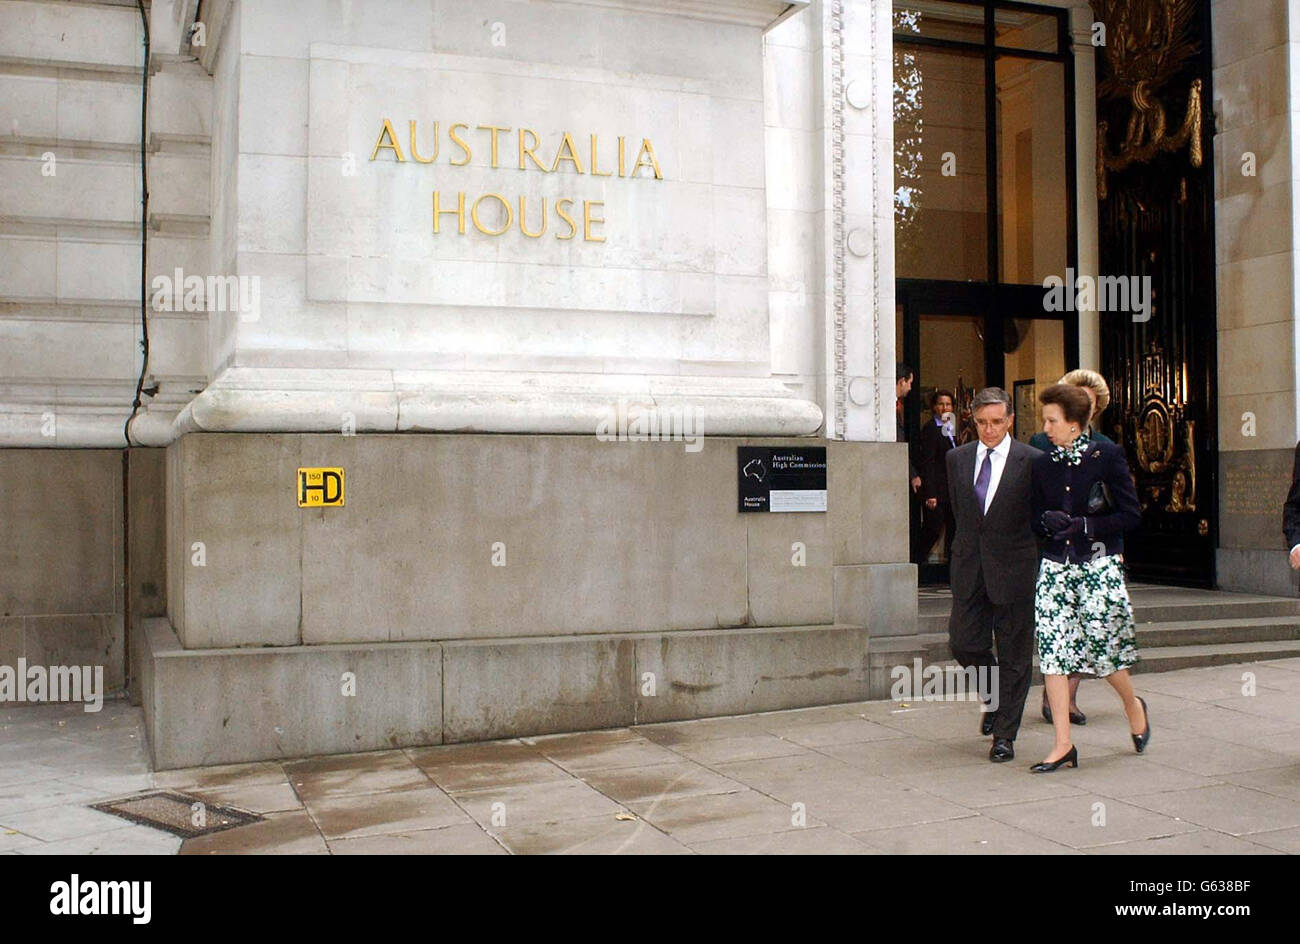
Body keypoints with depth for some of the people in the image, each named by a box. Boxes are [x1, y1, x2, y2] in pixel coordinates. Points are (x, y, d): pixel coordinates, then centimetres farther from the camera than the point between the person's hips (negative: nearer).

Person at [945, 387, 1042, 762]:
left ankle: (1004, 735, 15)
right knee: (963, 643, 4)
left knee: (1014, 654, 3)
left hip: (1014, 569, -4)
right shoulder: (957, 458, 7)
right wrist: (968, 547, 13)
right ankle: (994, 694, 35)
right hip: (969, 568, 4)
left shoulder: (1032, 461, -6)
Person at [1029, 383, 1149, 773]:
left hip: (1100, 565, -4)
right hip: (1055, 566, 4)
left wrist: (1084, 526, -15)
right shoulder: (1042, 464, 8)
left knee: (1102, 648, 0)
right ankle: (1063, 744, 3)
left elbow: (1131, 514, -6)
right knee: (1052, 649, -4)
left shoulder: (1107, 456, -4)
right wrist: (1048, 522, -9)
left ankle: (1133, 706, 33)